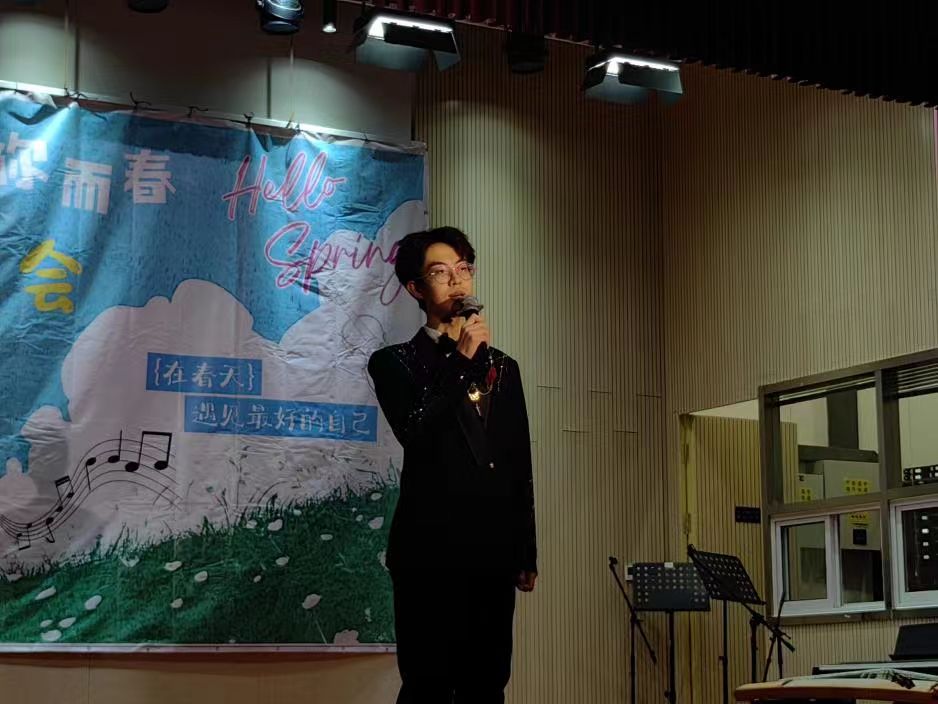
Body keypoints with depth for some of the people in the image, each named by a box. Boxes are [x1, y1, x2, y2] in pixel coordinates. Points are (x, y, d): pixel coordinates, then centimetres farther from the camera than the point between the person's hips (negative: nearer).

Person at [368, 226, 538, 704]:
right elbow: (414, 433, -16)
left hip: (493, 552, 4)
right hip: (431, 550, -4)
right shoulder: (394, 363, 4)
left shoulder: (503, 367, 17)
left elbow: (520, 467, 16)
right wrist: (459, 360, -12)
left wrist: (527, 554, 12)